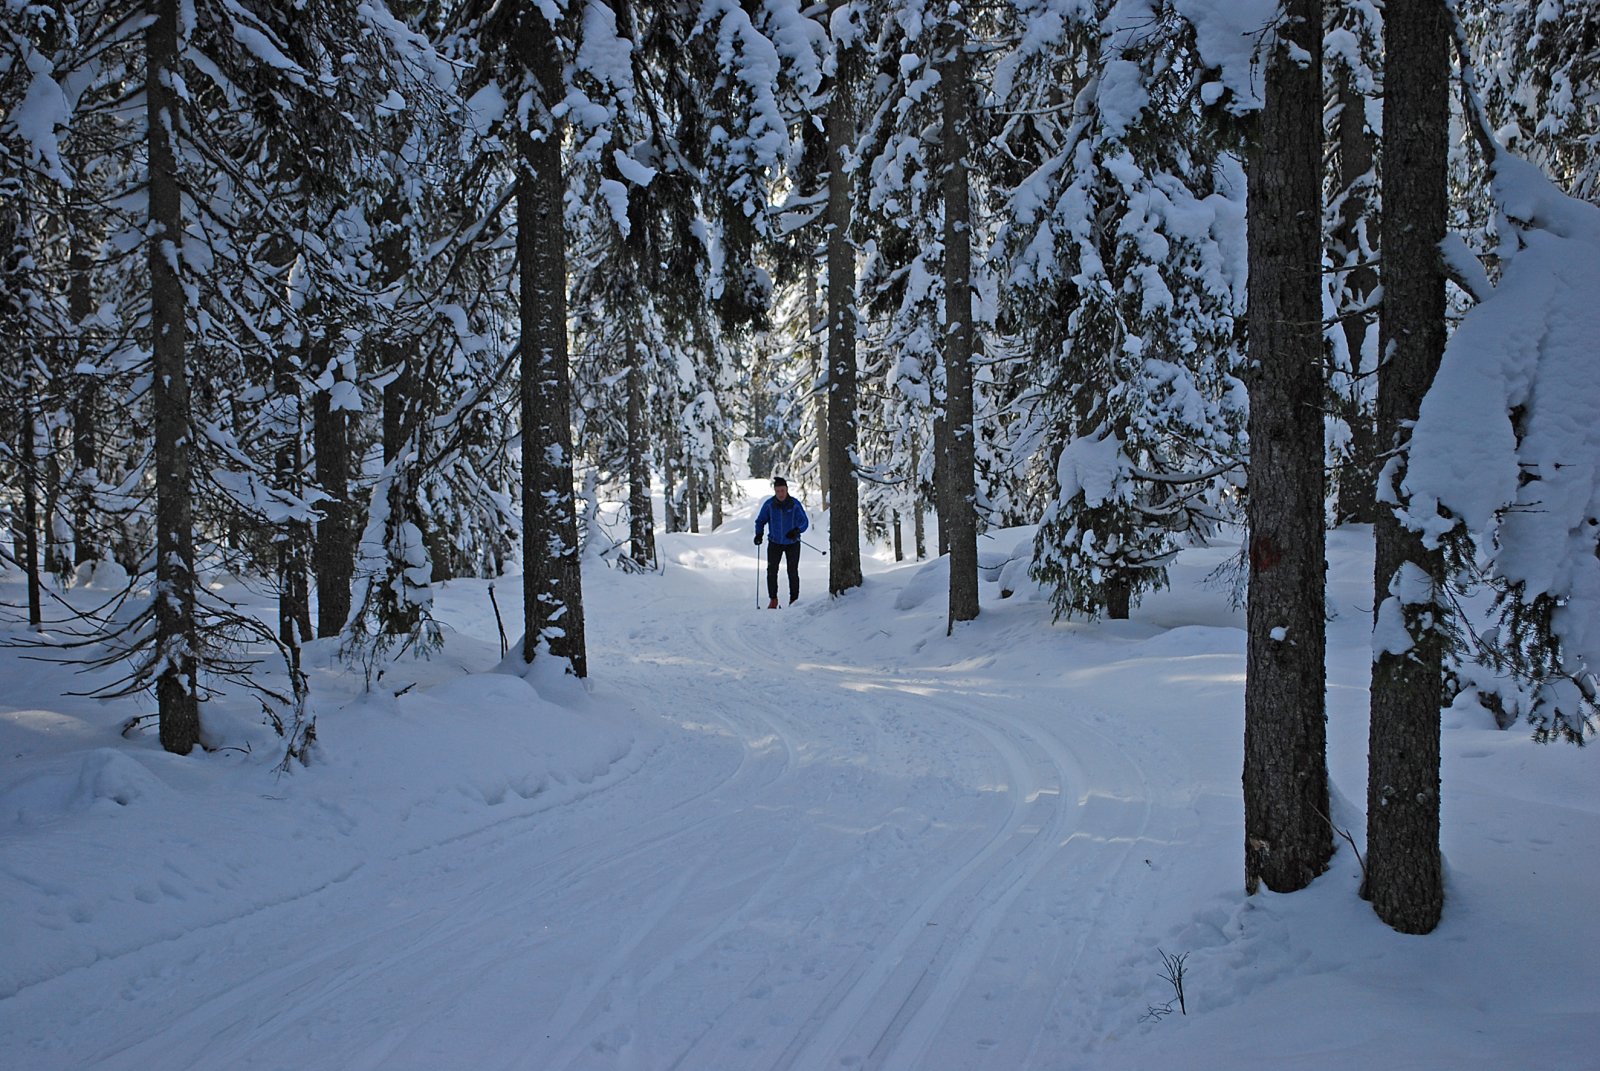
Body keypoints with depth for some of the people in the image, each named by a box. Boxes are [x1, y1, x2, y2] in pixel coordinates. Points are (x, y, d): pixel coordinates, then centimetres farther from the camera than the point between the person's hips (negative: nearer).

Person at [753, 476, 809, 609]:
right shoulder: (769, 504, -8)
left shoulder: (795, 504, -12)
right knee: (771, 571, -5)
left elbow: (804, 521, -12)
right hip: (775, 543, 1)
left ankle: (794, 600, 10)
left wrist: (797, 530, -32)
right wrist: (759, 534, -14)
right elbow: (760, 521, 3)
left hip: (792, 543, -1)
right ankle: (773, 599, 6)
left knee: (793, 572, -1)